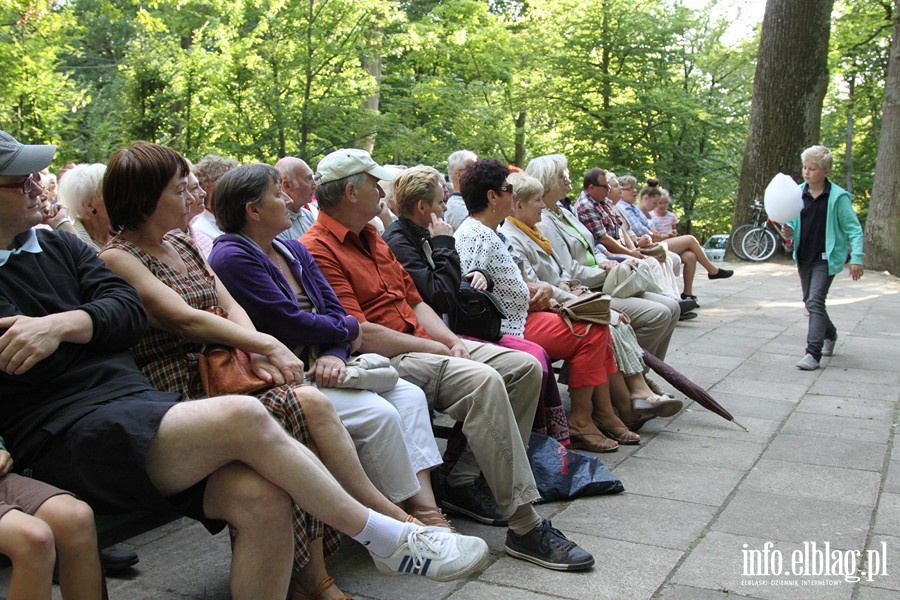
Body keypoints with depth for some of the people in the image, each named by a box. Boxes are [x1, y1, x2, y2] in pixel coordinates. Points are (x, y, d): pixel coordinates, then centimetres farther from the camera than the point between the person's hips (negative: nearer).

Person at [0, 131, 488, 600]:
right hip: (59, 435, -5)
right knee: (244, 418, -28)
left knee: (261, 497, -21)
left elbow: (128, 311, 9)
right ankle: (389, 539, -13)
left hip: (137, 402, 5)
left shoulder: (57, 246, 20)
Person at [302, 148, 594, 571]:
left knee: (525, 367, -1)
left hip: (422, 342, 10)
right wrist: (434, 349, -13)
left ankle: (464, 482, 3)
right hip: (383, 361, -10)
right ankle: (525, 528, -26)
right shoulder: (318, 250, -11)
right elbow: (358, 333, -20)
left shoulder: (371, 238, 20)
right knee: (482, 381, -31)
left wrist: (452, 341, 1)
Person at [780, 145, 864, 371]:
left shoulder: (838, 197, -11)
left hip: (827, 257, -6)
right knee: (810, 302, 17)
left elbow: (854, 230, -8)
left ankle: (813, 353, -15)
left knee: (815, 301, -16)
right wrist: (788, 232, -11)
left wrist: (856, 258, -16)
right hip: (804, 257, 6)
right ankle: (829, 334, 44)